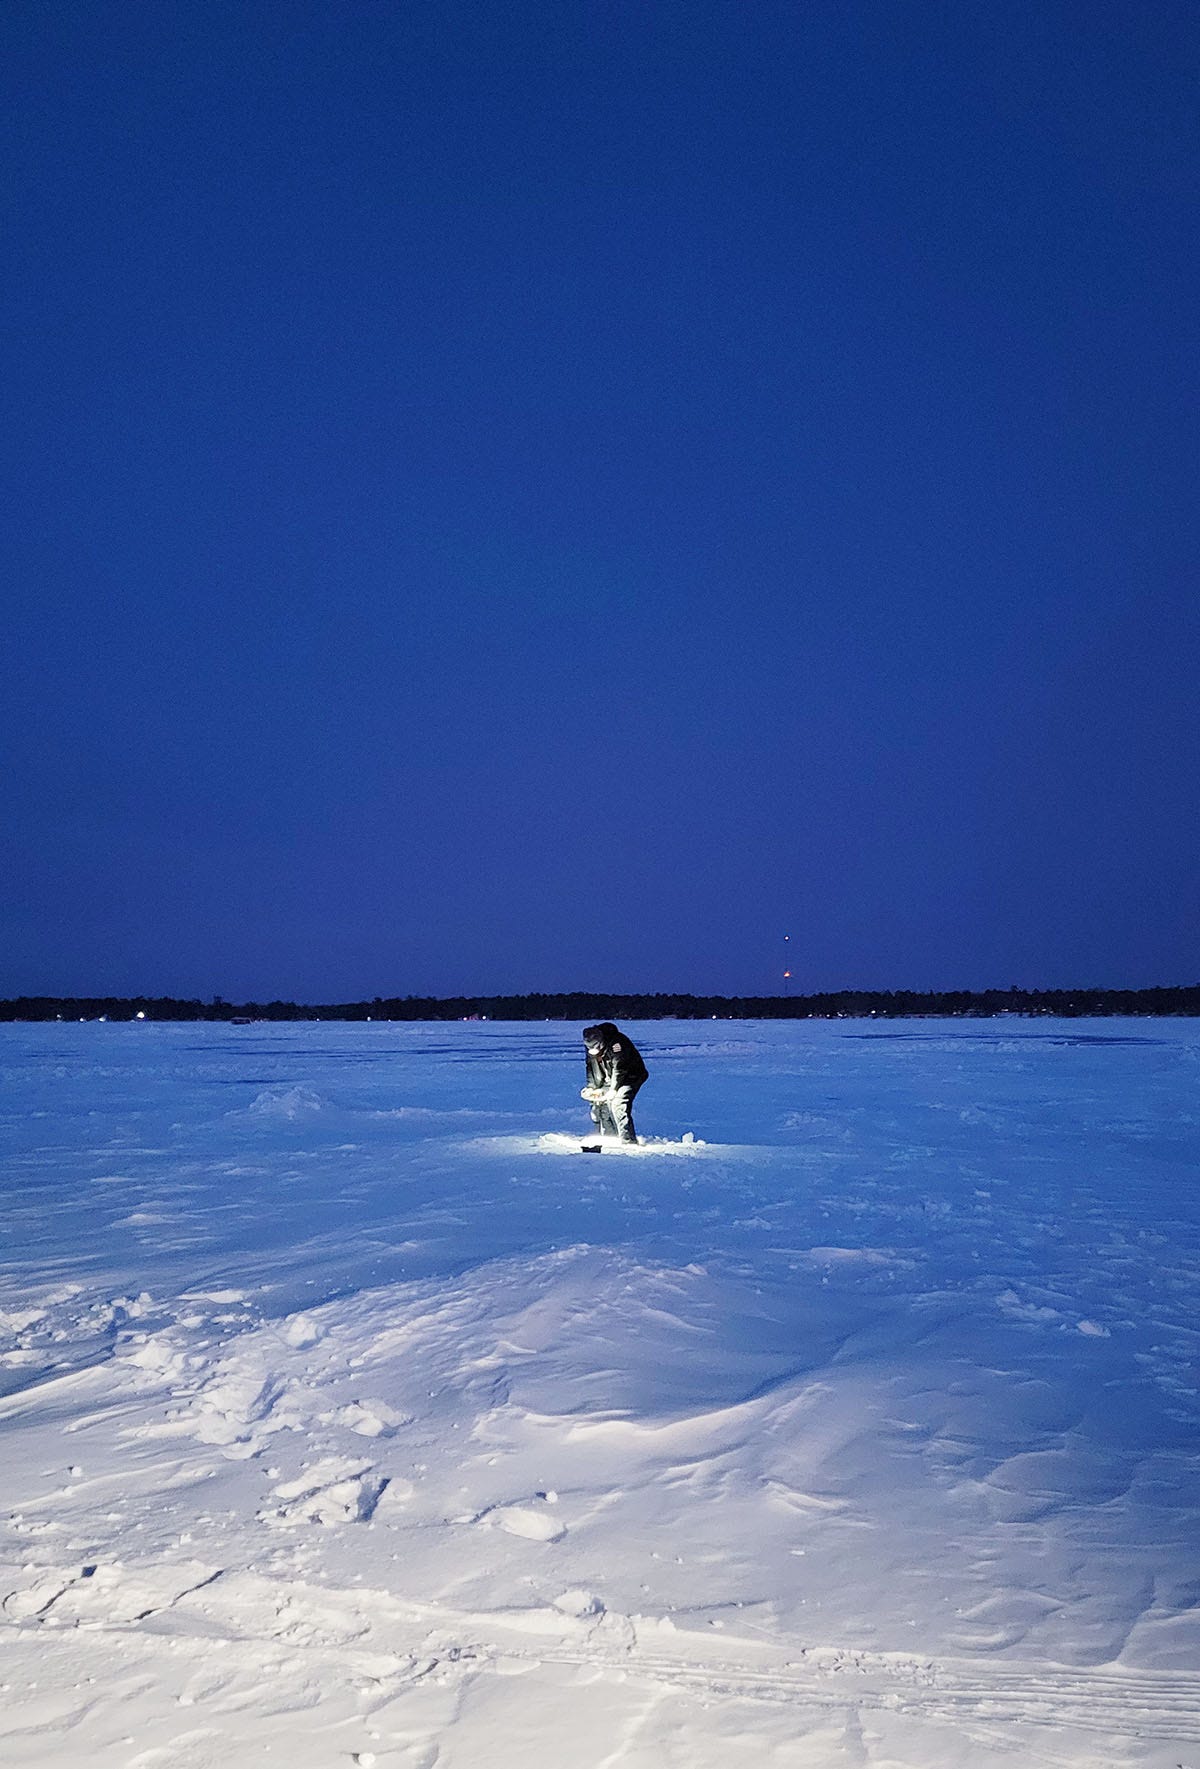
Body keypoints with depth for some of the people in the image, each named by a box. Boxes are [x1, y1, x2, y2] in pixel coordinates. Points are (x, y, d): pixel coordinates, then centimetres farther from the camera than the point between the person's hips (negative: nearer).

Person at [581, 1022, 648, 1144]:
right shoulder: (591, 1046, -6)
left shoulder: (616, 1042, -31)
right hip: (611, 1078, 8)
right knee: (598, 1103, 4)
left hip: (630, 1076, -8)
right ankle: (608, 1138, 15)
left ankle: (628, 1140, -23)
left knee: (618, 1104, -24)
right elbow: (591, 1067, 4)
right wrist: (591, 1087, -6)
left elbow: (620, 1068, -29)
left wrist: (613, 1090, -29)